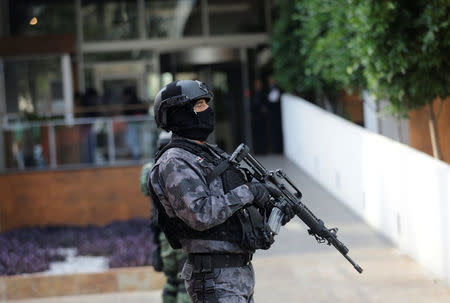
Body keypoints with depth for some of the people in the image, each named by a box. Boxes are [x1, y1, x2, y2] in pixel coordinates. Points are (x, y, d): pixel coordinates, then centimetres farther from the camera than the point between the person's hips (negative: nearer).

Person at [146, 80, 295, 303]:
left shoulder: (211, 153, 18)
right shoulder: (175, 163, -12)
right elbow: (200, 215, -25)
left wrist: (274, 212, 5)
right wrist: (247, 192, -18)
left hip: (242, 272, 9)